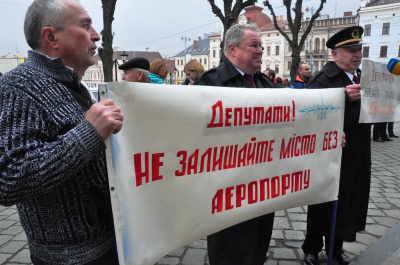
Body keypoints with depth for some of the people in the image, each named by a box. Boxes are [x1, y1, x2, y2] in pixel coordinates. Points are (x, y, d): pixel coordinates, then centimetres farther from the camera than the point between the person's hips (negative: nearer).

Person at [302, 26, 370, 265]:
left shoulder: (363, 78, 9)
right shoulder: (322, 80, -14)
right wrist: (344, 97, -36)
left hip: (358, 154, 7)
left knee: (349, 201, 17)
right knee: (324, 204, 8)